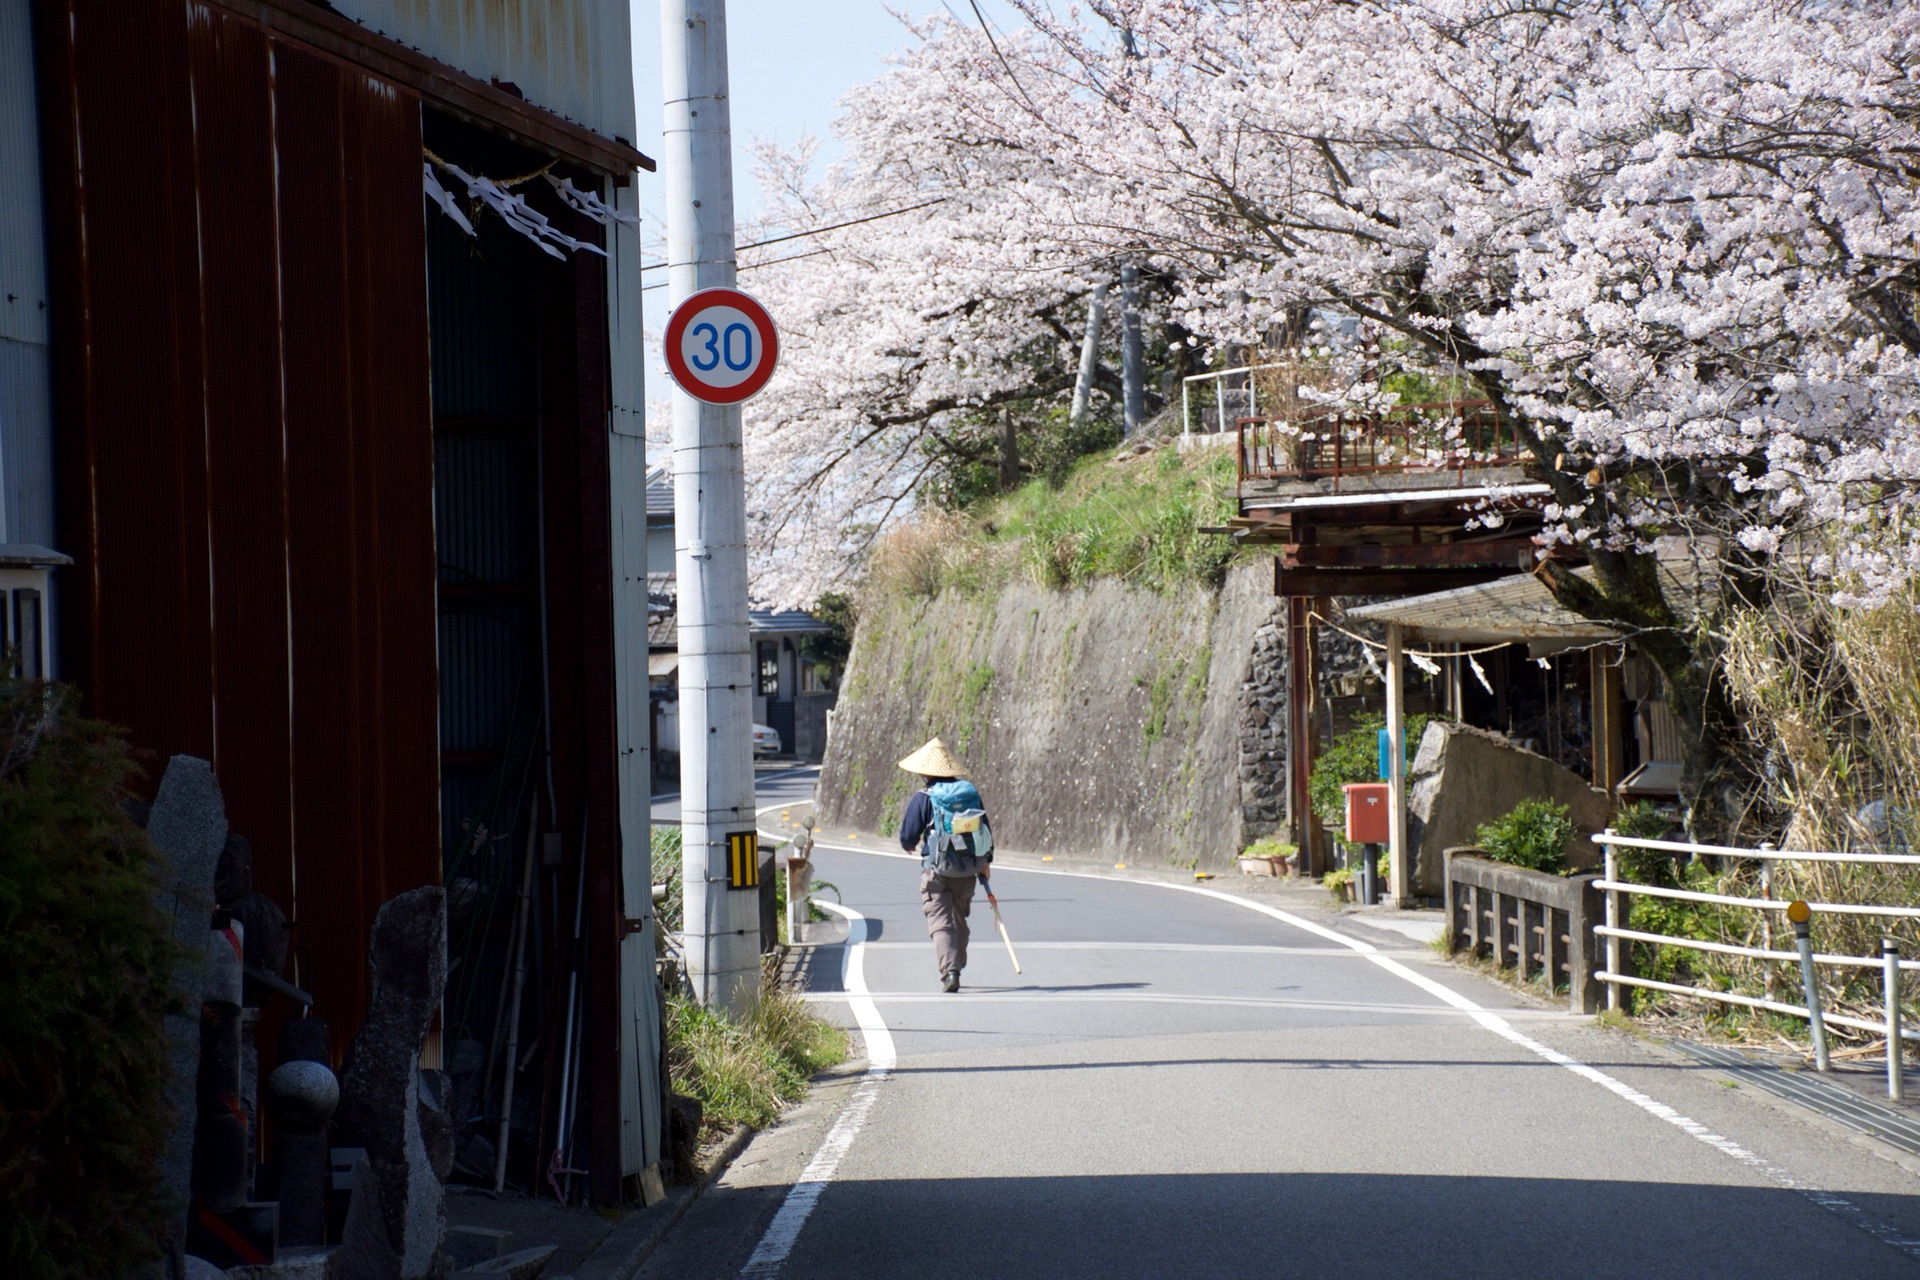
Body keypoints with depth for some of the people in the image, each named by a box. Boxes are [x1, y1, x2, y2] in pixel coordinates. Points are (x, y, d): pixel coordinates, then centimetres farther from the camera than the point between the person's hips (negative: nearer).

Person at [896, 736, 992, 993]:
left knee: (941, 923, -5)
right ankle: (956, 969, 25)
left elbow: (907, 839, -5)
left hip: (936, 871, -4)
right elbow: (985, 829, 10)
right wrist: (986, 861, 20)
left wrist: (910, 845, 19)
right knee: (959, 921, 18)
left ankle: (949, 972, -19)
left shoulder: (922, 799, -8)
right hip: (967, 871, 5)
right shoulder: (970, 792, 5)